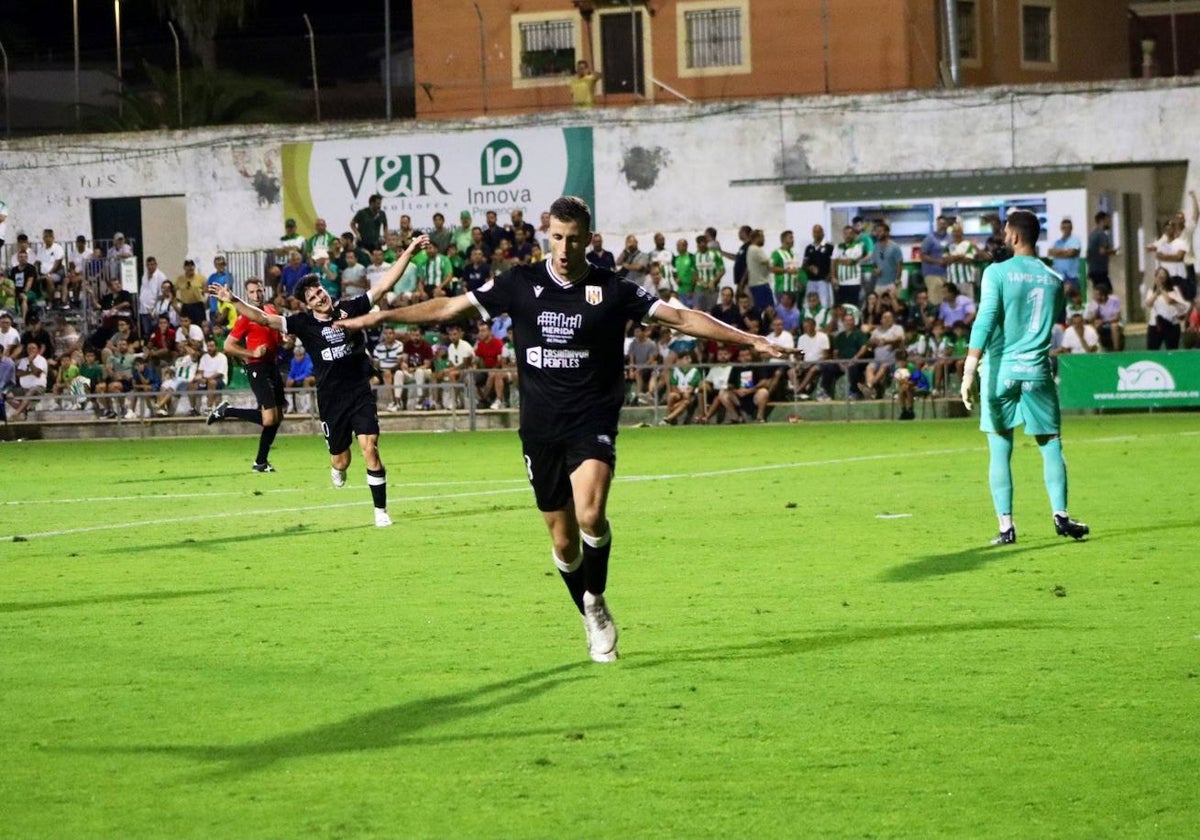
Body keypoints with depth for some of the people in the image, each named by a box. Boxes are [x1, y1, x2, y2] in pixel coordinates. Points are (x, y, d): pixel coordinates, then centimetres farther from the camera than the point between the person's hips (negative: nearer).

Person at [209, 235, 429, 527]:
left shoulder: (350, 309, -2)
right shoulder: (304, 323, -3)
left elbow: (383, 285, -3)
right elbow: (264, 319, -6)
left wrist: (408, 253, -9)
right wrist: (233, 301, -16)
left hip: (361, 395, -1)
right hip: (331, 401, 1)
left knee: (369, 448, -15)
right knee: (340, 460, 10)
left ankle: (381, 511, -6)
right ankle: (337, 469, 50)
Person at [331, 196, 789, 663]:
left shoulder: (612, 290, -3)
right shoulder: (521, 283, 2)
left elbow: (680, 317, -4)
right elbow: (451, 307, 7)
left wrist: (749, 339, -10)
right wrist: (381, 316, 5)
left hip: (593, 423, -2)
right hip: (541, 428, 3)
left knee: (590, 514, -27)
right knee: (563, 540, 6)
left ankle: (596, 600, -3)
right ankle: (594, 623, 27)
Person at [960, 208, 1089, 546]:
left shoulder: (997, 272, -5)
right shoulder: (1054, 280, 7)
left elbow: (985, 322, -12)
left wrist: (969, 371, -13)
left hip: (1000, 370, -2)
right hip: (1037, 371, 2)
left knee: (1000, 451, 3)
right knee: (1051, 446, 8)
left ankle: (1006, 526, -1)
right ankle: (1060, 514, -4)